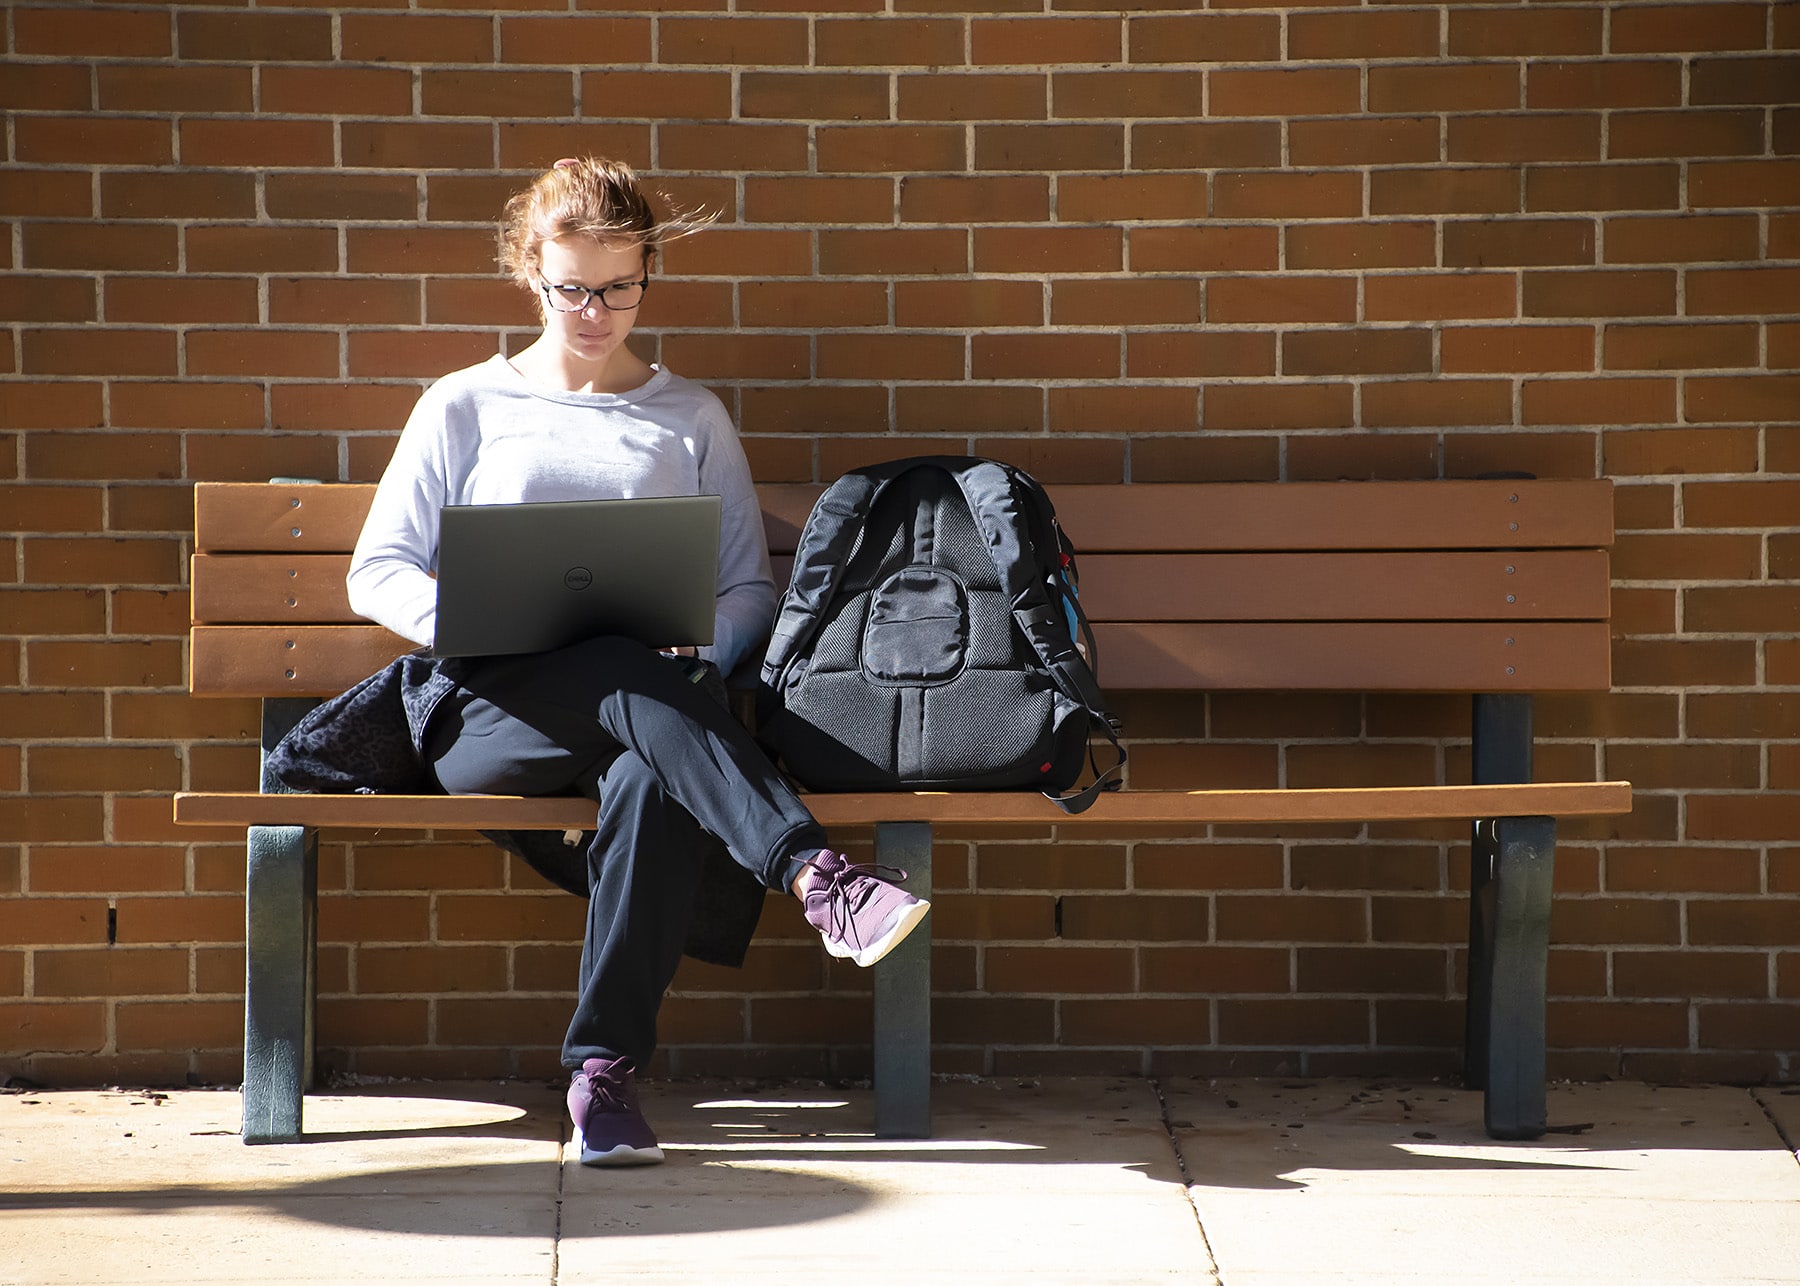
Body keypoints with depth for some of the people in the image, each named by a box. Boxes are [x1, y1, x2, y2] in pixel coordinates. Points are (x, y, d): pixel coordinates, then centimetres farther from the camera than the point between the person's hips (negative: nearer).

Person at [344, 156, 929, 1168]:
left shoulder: (692, 420, 21)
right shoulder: (464, 408, 17)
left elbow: (751, 590, 15)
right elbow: (376, 573, 12)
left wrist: (700, 649, -9)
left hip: (645, 700, 1)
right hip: (488, 710, -1)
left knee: (652, 782, -39)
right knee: (630, 680, -38)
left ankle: (606, 1069, -37)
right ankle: (821, 877, -52)